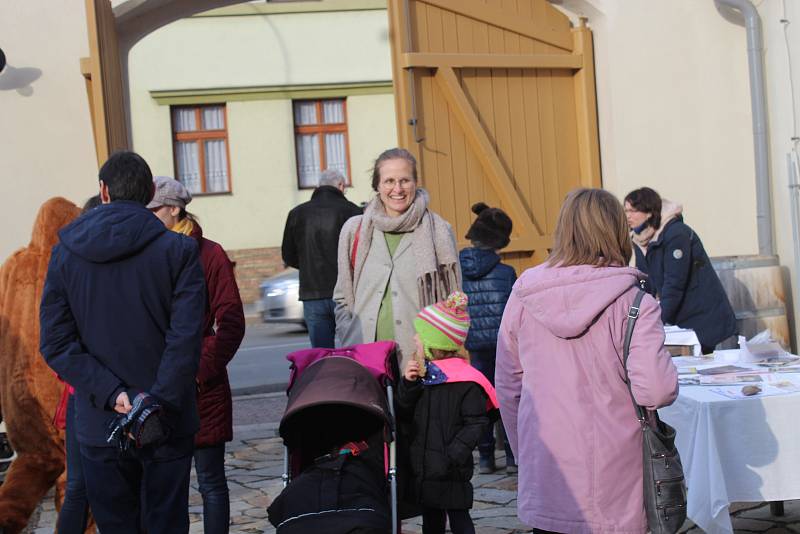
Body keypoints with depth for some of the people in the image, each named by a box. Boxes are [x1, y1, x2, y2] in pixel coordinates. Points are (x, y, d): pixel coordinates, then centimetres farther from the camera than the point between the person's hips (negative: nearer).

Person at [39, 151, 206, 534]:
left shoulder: (64, 254, 2)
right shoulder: (178, 250, -5)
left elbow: (56, 344, -5)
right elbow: (186, 339, -15)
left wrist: (111, 395, -10)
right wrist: (157, 403, -15)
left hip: (99, 427, 2)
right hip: (166, 428, -1)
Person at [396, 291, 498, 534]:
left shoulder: (466, 380, -15)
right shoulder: (422, 372, 7)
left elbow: (476, 423, -16)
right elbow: (404, 414, 8)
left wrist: (453, 456, -21)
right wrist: (408, 384, -7)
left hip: (452, 471, -7)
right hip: (423, 467, 7)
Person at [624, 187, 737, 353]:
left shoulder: (676, 234, -19)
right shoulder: (639, 238, 4)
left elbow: (674, 284, -24)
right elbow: (644, 282, 5)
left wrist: (657, 321, -28)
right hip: (677, 322, 7)